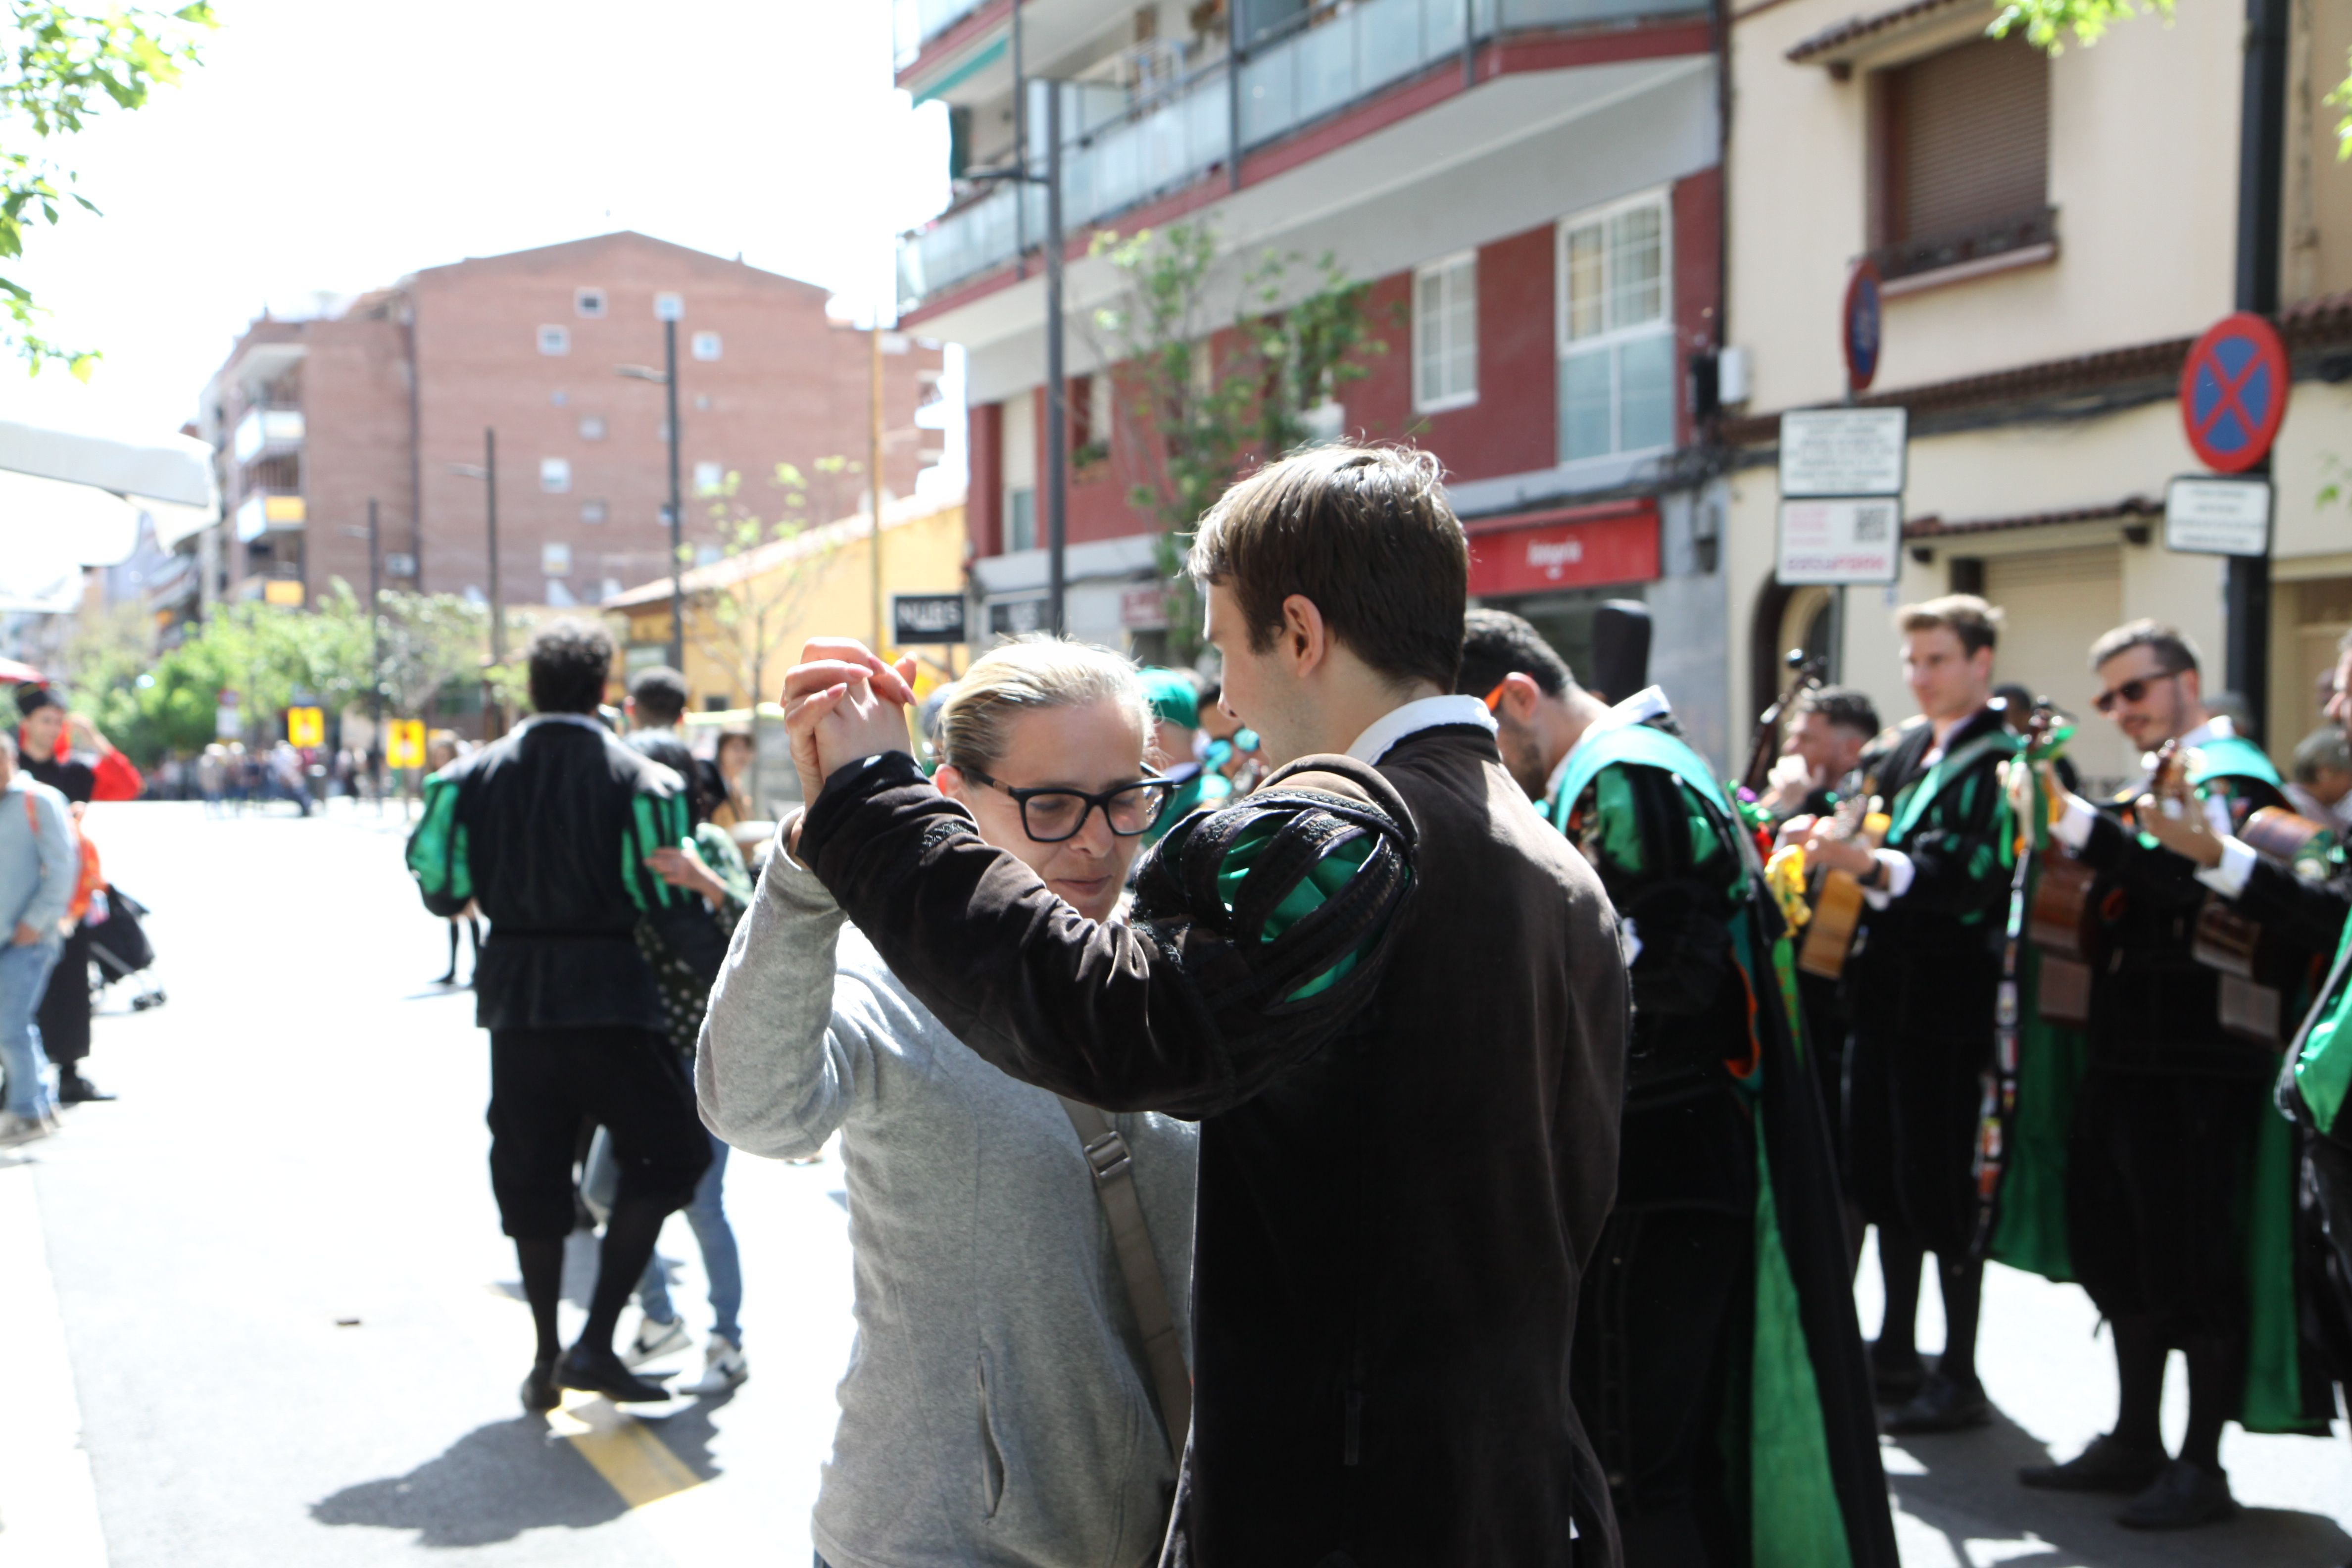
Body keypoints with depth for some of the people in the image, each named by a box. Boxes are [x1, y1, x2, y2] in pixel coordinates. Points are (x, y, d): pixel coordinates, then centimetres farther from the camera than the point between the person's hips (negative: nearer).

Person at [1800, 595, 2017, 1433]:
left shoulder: (2000, 761, -12)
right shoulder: (1907, 750, 13)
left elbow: (1968, 880, -25)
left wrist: (1868, 862, -37)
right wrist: (1828, 838, 1)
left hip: (1947, 1002, -8)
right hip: (1884, 988, 8)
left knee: (1938, 1184, -3)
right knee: (1877, 1171, 15)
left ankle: (1961, 1377, 9)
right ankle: (1897, 1352, 29)